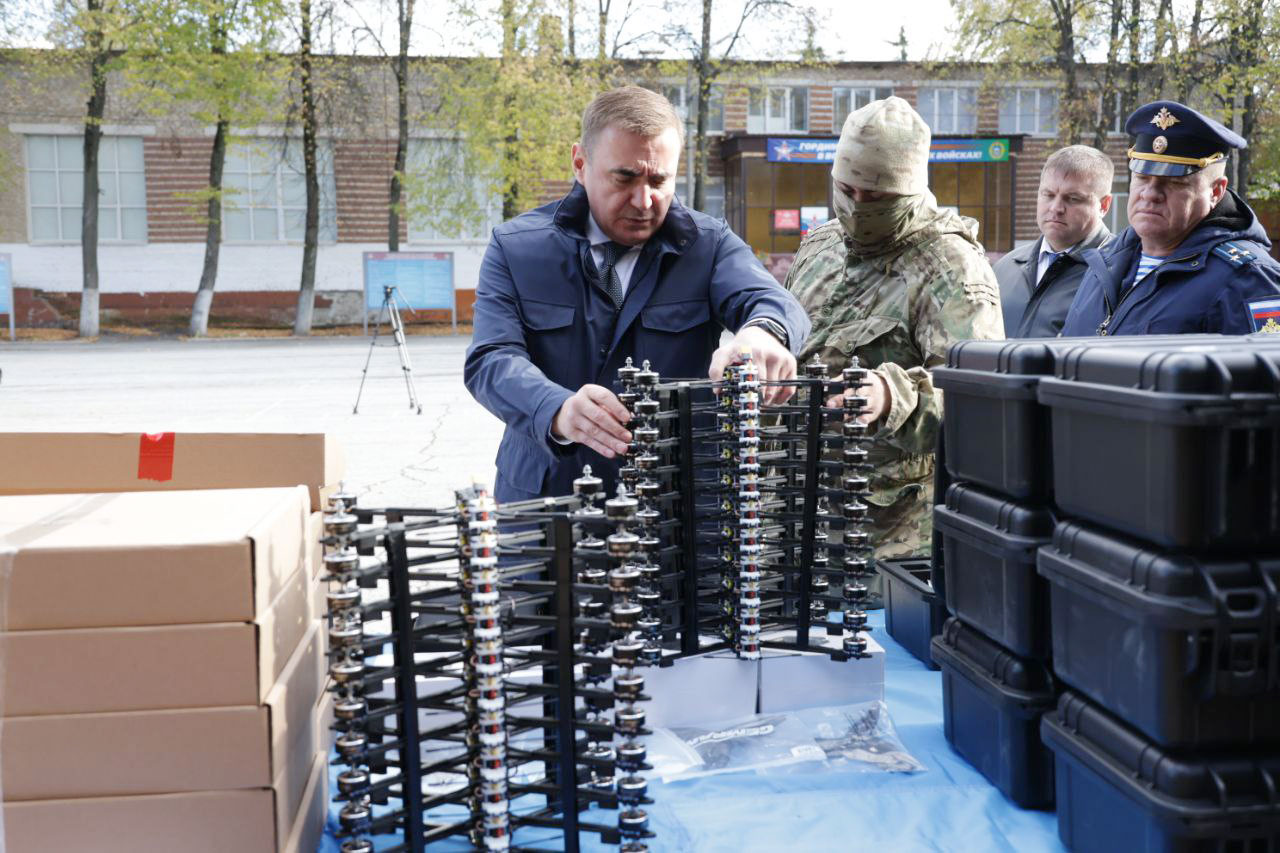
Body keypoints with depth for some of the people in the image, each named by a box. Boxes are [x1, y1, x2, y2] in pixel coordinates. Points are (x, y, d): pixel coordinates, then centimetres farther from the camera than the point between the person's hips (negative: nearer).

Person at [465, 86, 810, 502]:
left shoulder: (709, 243, 6)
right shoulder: (515, 247, 4)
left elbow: (773, 303, -11)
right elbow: (491, 359, -8)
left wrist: (762, 332, -37)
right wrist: (559, 412, -30)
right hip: (543, 496, -2)